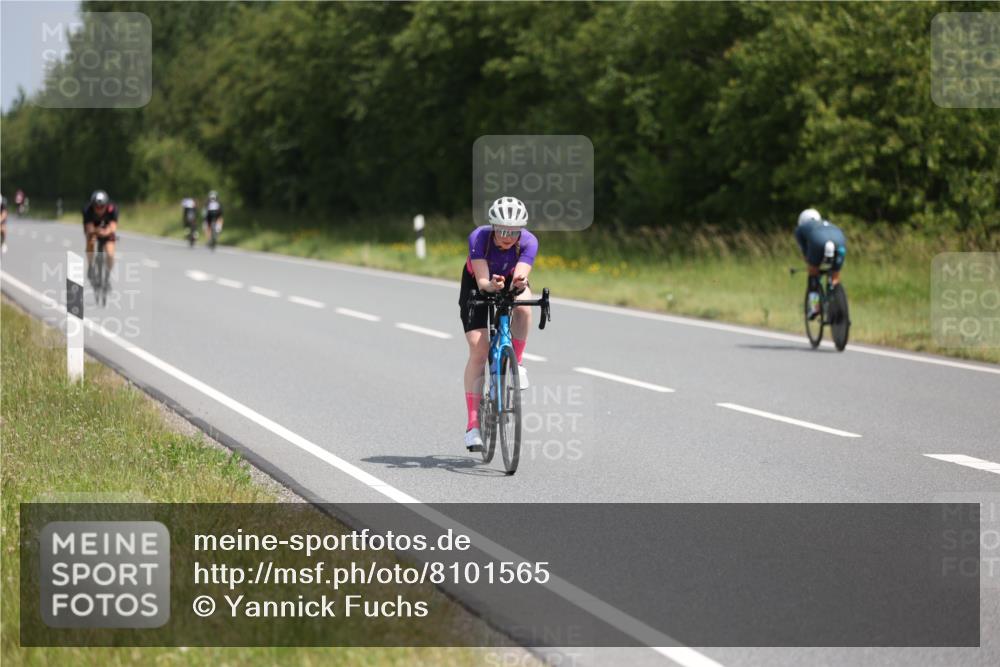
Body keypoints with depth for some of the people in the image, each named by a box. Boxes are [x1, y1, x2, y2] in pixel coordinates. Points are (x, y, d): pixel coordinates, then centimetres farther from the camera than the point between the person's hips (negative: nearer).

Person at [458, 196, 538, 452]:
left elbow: (521, 275, -42)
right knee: (478, 350, -15)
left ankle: (516, 363, -11)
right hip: (478, 286, -2)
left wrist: (518, 283, -65)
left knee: (523, 306, -35)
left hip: (511, 284, 2)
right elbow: (482, 282, -39)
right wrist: (491, 285, -61)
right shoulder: (479, 237, -33)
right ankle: (473, 423, -14)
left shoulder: (528, 242, -30)